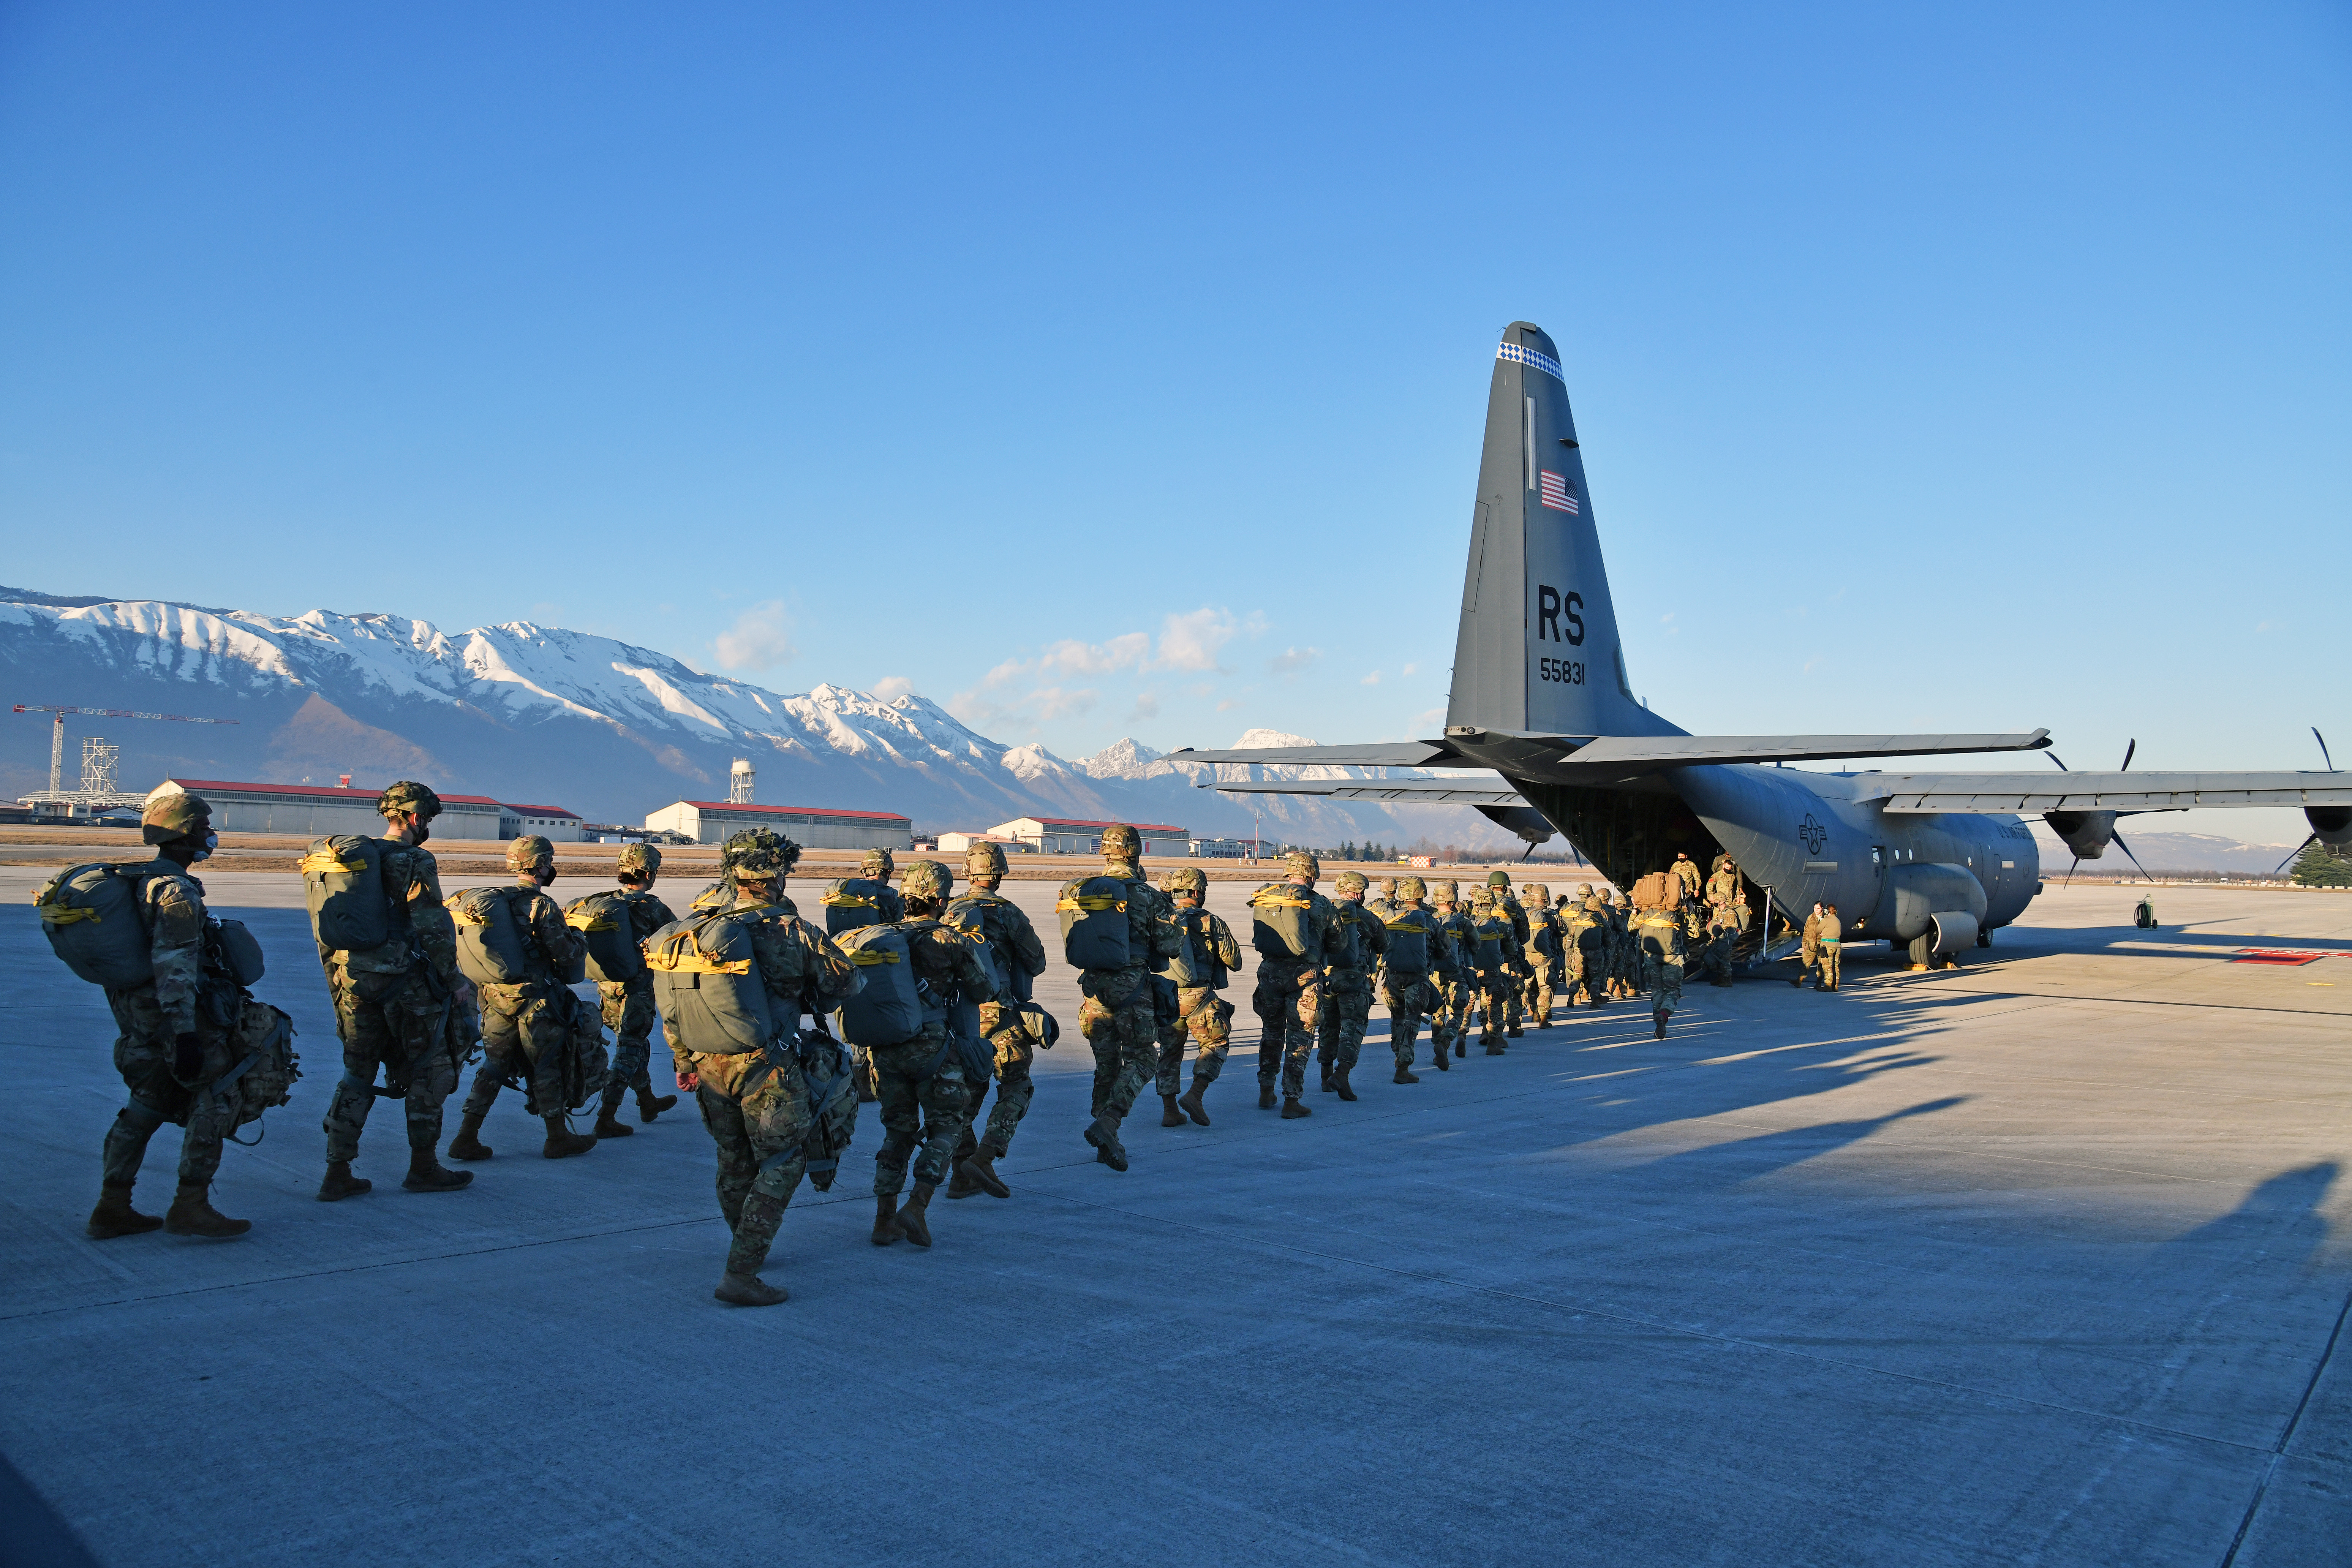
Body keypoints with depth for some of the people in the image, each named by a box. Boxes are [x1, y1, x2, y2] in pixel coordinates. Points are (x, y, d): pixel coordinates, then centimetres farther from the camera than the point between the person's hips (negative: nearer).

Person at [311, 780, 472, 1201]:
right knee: (429, 1071, 6)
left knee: (357, 1074, 12)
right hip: (406, 981, -7)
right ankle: (423, 1167, 13)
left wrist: (336, 978, 21)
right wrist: (455, 980, -8)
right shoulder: (415, 862, -11)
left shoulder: (352, 858, 11)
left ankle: (338, 1174, 11)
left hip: (354, 979, 7)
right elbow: (433, 929, -16)